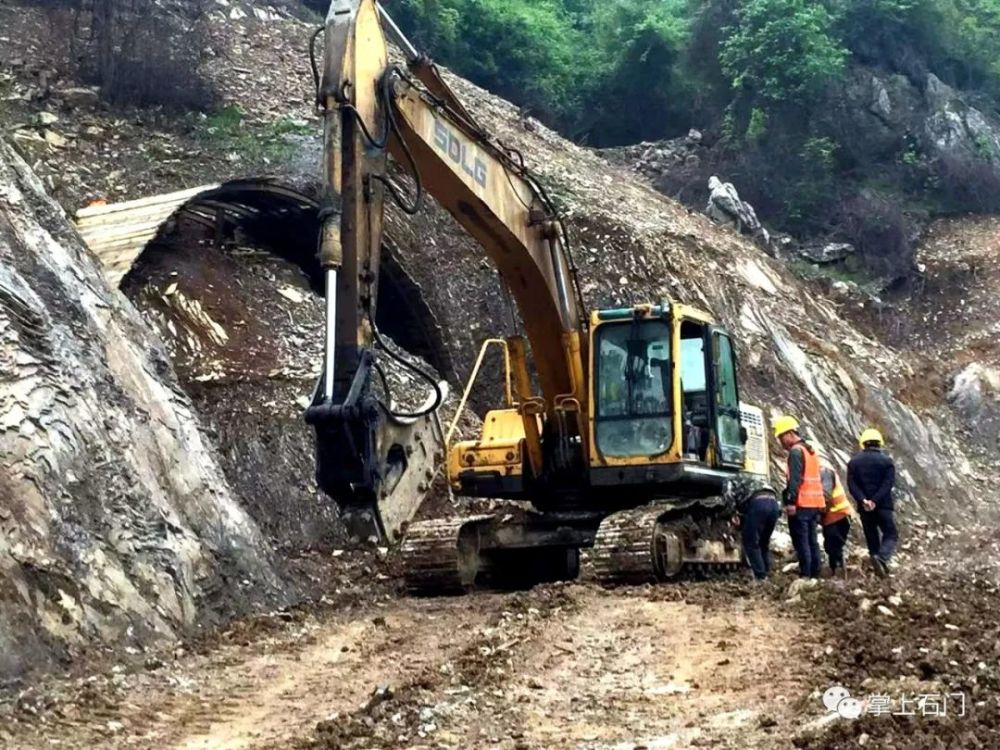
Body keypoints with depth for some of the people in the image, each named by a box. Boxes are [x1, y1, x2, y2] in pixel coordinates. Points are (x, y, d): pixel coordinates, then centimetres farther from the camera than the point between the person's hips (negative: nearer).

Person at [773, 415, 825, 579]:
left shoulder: (796, 451, -10)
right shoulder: (810, 450, 20)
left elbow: (794, 479, -19)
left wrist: (791, 502, -23)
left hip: (801, 504, -9)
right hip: (815, 503, 9)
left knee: (801, 542, -7)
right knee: (812, 541, 12)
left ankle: (806, 575, -9)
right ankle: (815, 573, 13)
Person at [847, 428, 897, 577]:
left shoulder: (854, 461, 5)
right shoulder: (886, 461, -1)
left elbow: (852, 484, -6)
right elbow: (888, 483, -13)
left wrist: (863, 500, -15)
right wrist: (875, 501, -18)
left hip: (864, 506, 2)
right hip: (884, 505, -2)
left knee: (871, 537, 13)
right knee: (890, 535, 3)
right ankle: (882, 557, -22)